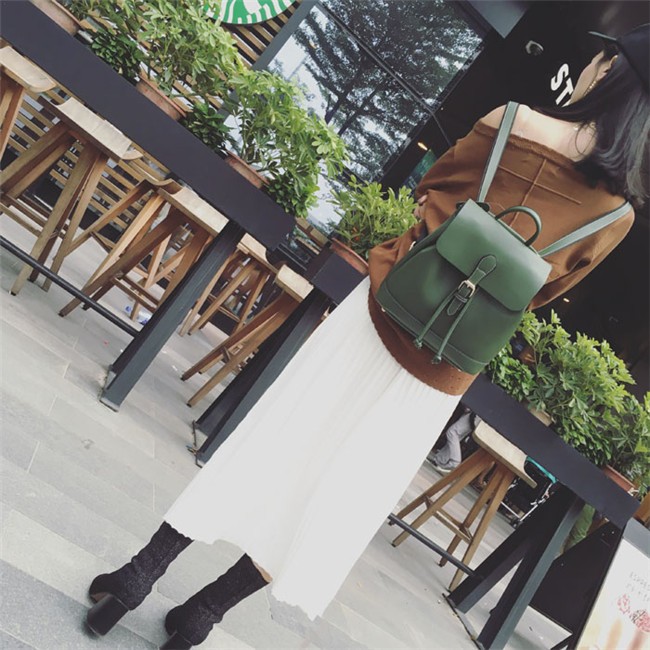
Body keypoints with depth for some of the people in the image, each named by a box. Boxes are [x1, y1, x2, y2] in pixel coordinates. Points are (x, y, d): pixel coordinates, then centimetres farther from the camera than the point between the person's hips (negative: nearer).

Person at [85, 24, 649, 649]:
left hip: (384, 307, -1)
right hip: (445, 370, 2)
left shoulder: (514, 119, -5)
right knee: (340, 495, 13)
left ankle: (141, 574, 20)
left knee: (275, 440, 8)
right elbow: (537, 292, 11)